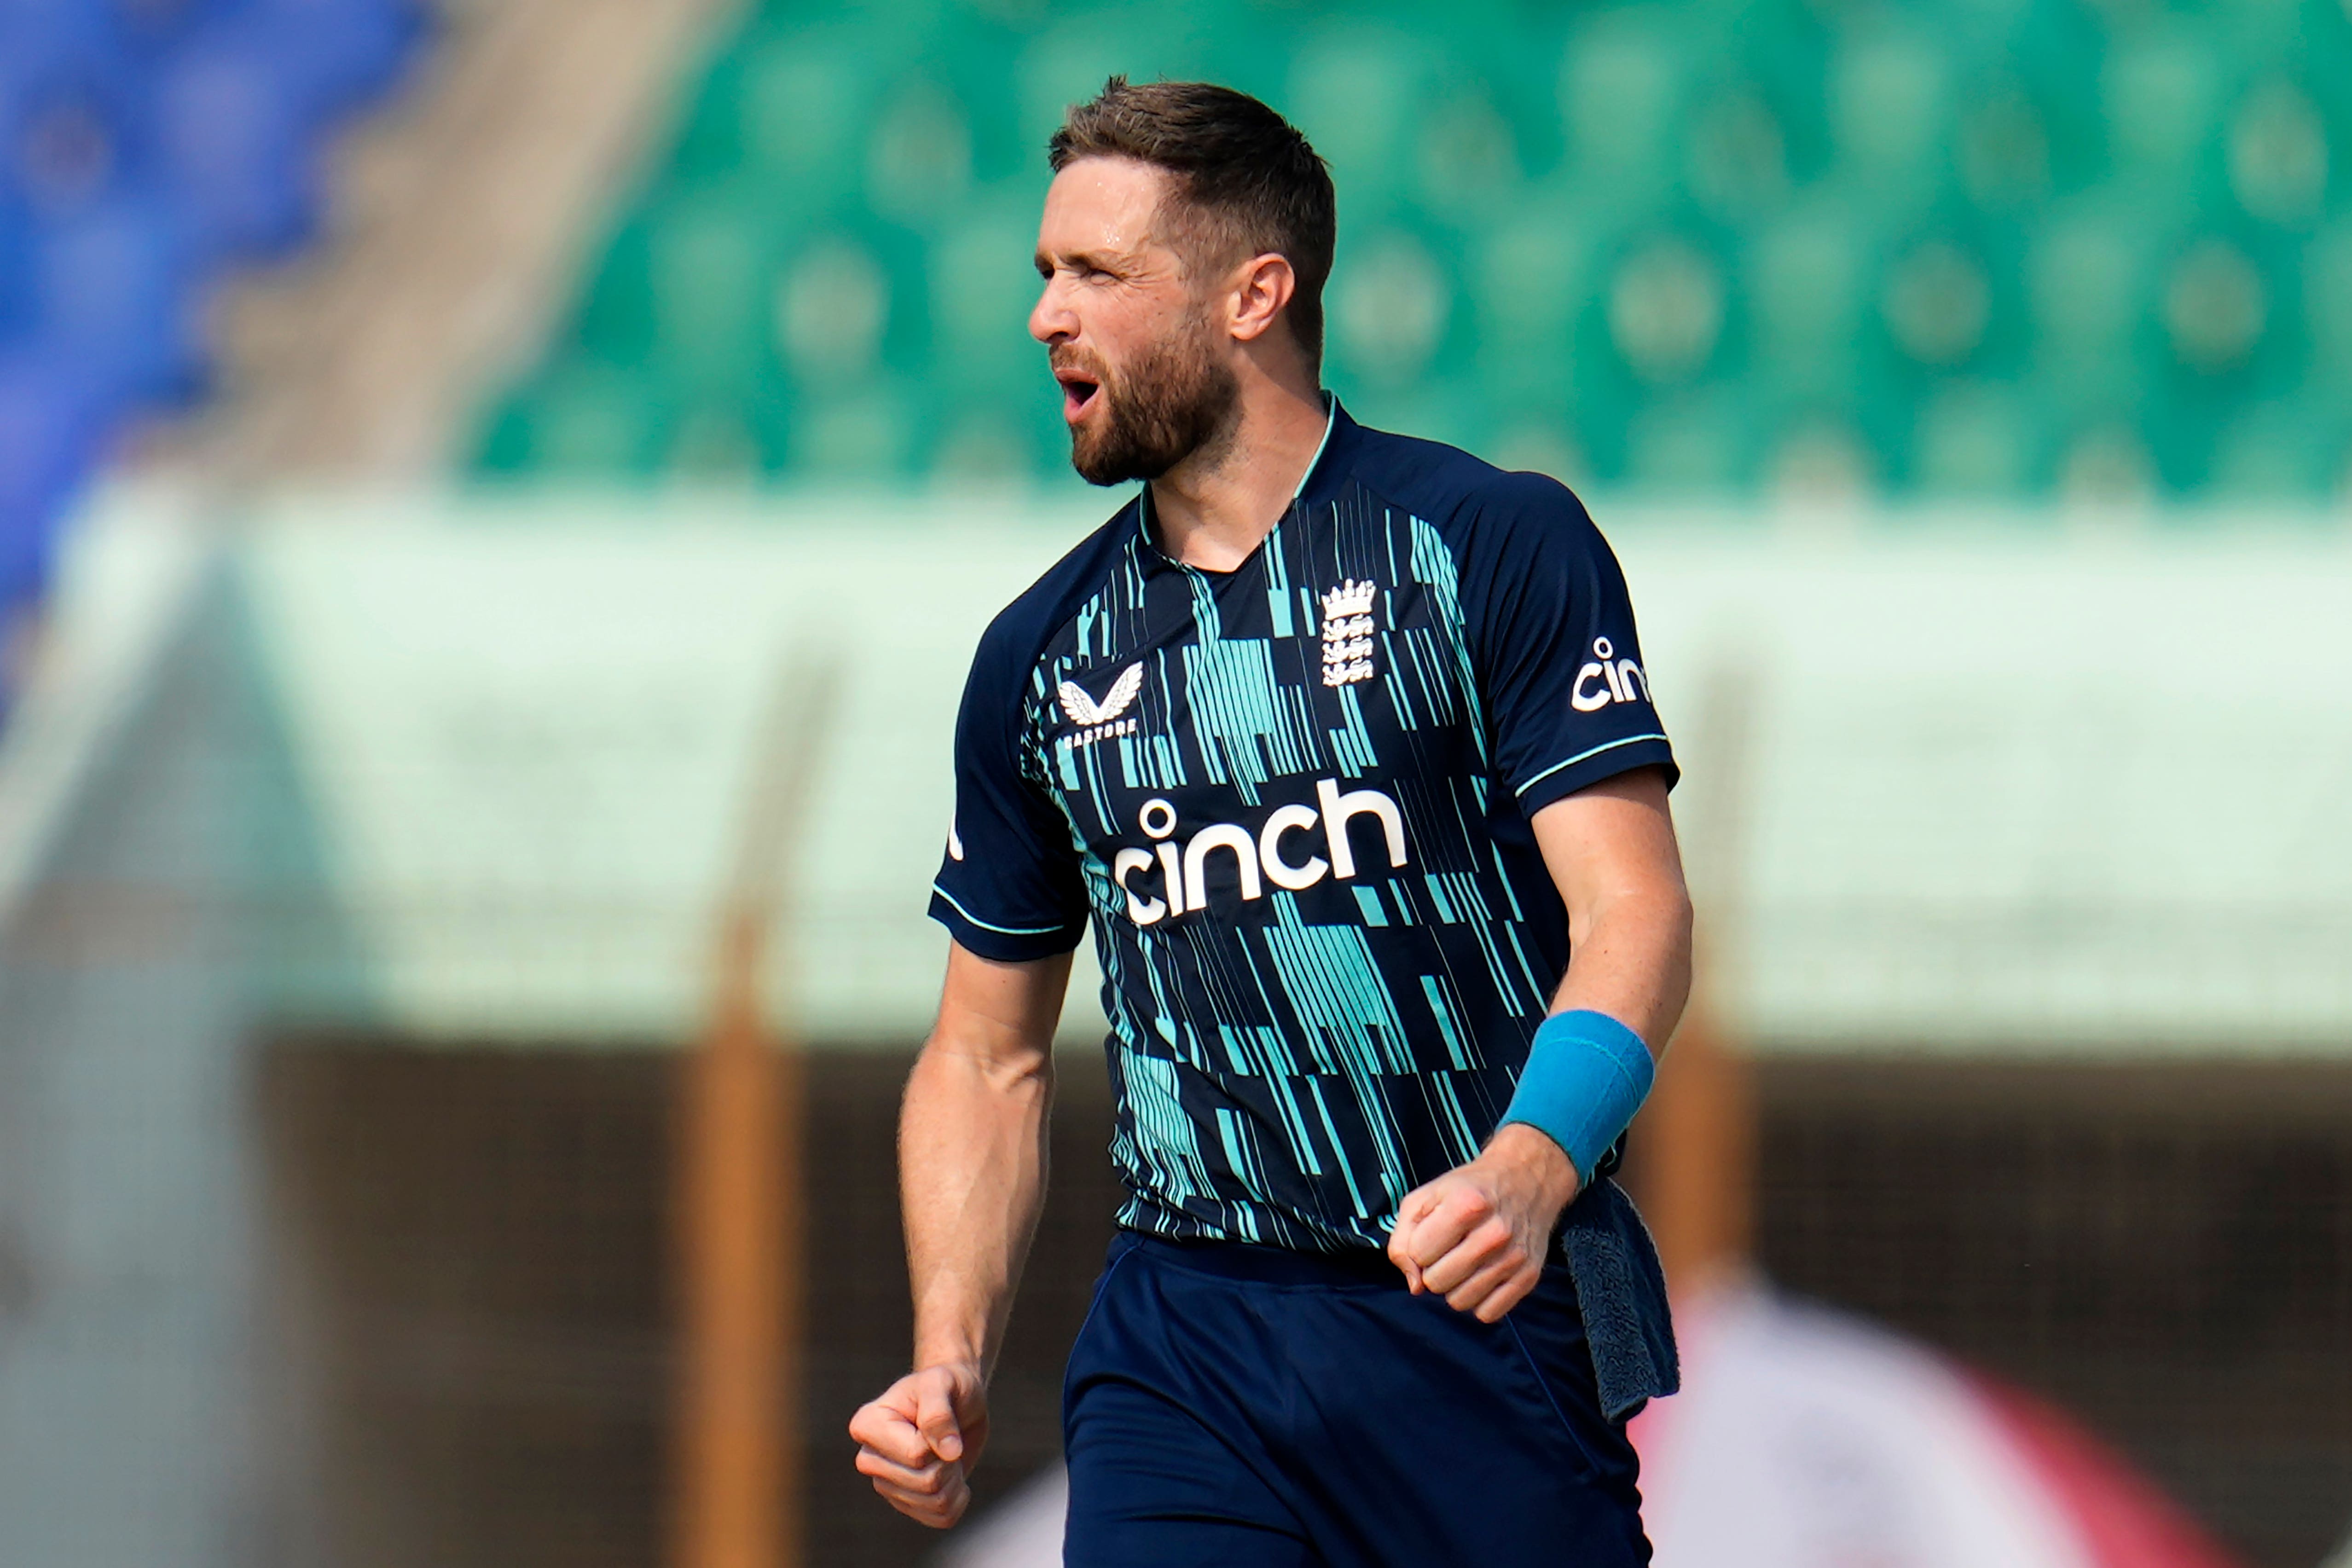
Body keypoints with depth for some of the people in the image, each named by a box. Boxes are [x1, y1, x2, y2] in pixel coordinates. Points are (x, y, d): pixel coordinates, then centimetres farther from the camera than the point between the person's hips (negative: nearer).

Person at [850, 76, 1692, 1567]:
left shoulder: (1492, 547, -2)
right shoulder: (1044, 657, 11)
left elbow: (1633, 914, -10)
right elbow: (987, 1057, 19)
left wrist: (1527, 1173, -29)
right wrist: (950, 1364, 4)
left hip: (1491, 1331, -3)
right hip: (1185, 1347, 3)